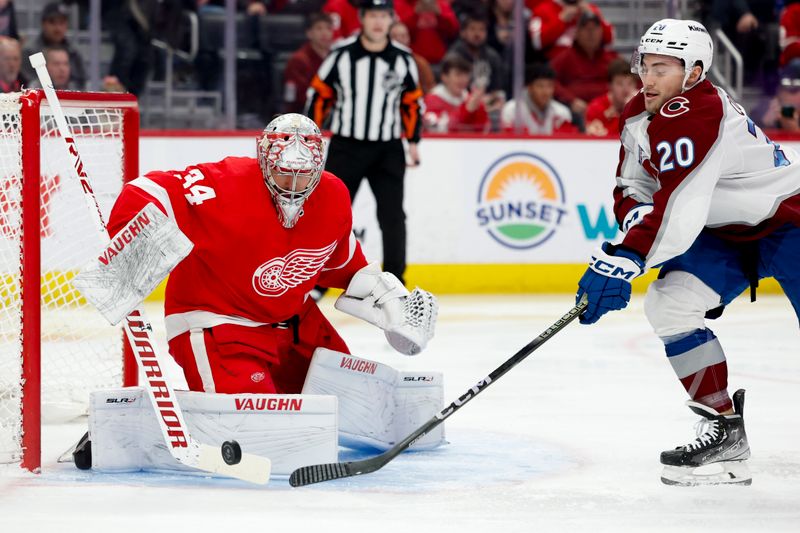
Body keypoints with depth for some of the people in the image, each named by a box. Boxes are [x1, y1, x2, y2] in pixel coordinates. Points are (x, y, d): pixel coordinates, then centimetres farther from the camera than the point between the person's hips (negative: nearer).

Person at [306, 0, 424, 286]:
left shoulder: (403, 60, -1)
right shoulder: (341, 55, -7)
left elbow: (412, 102, 10)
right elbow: (319, 95, 1)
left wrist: (413, 141, 7)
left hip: (388, 150, 1)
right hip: (346, 147, -1)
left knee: (393, 216, -4)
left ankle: (395, 281, 5)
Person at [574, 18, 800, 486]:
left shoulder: (694, 113, -30)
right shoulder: (640, 117, 0)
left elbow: (677, 207, -37)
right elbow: (633, 190, 5)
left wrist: (622, 260, -41)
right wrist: (635, 217, -19)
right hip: (726, 231, 9)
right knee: (669, 304, -10)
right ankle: (725, 432, -3)